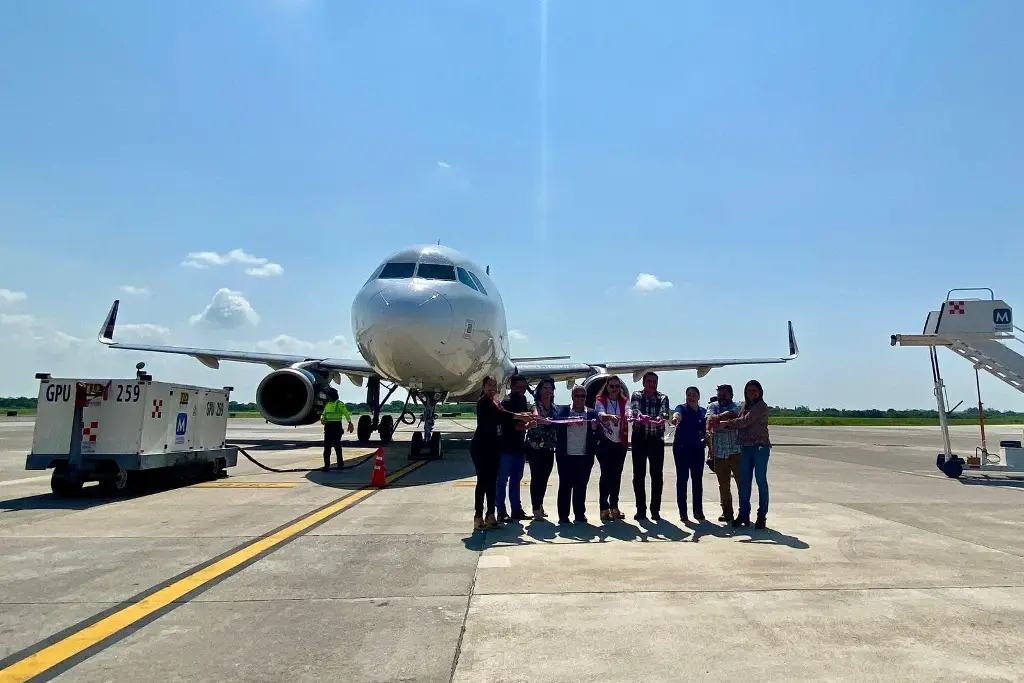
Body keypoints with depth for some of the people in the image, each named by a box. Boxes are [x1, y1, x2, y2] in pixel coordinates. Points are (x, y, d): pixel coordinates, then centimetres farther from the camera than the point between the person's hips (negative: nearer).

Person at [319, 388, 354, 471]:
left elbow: (346, 414, -10)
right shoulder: (327, 405, 18)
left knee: (337, 445, -2)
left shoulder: (339, 404, -4)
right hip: (328, 426, 7)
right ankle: (326, 465, 7)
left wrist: (350, 423, -19)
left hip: (336, 426, -7)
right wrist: (322, 419, -2)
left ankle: (340, 463, 10)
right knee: (327, 446, 4)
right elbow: (324, 414, 21)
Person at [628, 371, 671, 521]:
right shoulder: (636, 395, 4)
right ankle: (641, 509, 12)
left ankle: (655, 509, 10)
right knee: (638, 475, 3)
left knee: (657, 475, 1)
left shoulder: (663, 398, 3)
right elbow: (634, 409, -16)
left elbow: (664, 413, -15)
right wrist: (640, 415, -39)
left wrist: (659, 418, -39)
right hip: (639, 439, 0)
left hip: (656, 440, 0)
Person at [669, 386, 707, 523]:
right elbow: (677, 414, -29)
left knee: (698, 479, 8)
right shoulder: (682, 408, -4)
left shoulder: (703, 411, 10)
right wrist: (675, 418, -51)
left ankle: (698, 511, 20)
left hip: (698, 448, 4)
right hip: (681, 447, -4)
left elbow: (706, 430, 17)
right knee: (682, 479, -1)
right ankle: (682, 513, 4)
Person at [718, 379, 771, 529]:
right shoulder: (745, 406, 14)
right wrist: (721, 425, -8)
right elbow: (738, 422, 8)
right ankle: (744, 515, 14)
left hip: (760, 447, -7)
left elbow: (745, 421, -16)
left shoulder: (761, 406, -8)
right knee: (744, 482, 7)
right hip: (745, 448, 7)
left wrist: (725, 424, -10)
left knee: (761, 481, 1)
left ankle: (762, 516, 8)